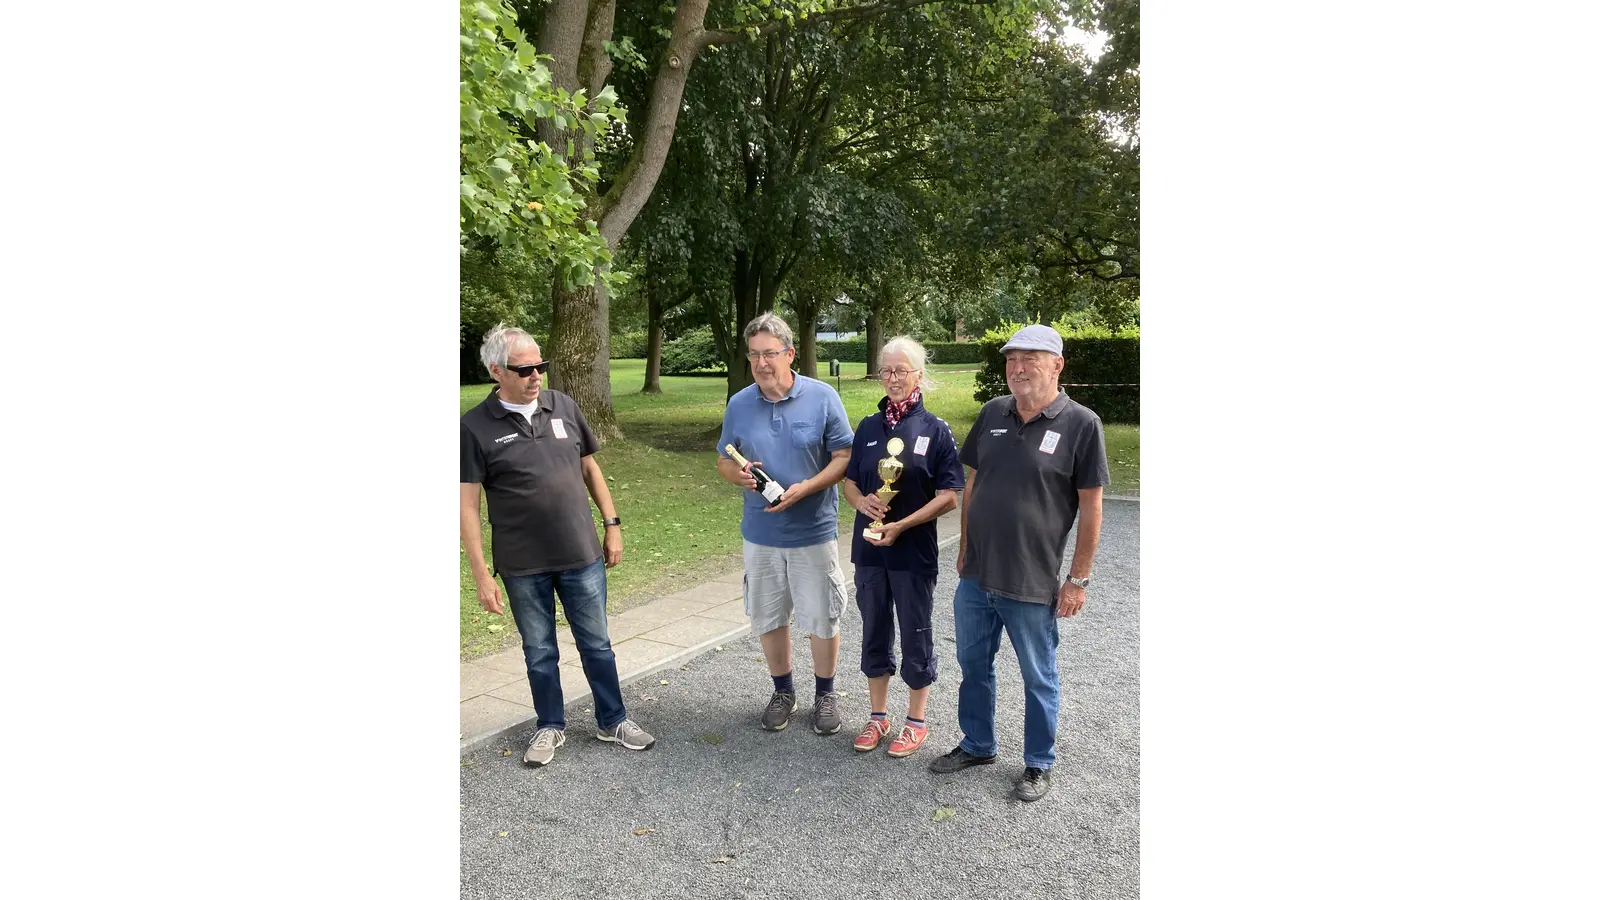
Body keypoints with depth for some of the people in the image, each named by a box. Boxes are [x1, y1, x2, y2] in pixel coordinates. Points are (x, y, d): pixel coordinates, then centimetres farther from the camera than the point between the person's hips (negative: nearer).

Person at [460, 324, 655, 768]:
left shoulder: (563, 406, 0)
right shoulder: (475, 426, -9)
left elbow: (589, 468, 10)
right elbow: (467, 504, -8)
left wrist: (612, 524, 7)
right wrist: (480, 573, -11)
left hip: (582, 556, 2)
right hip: (523, 567, -2)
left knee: (596, 644, 13)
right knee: (539, 652, 14)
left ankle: (612, 720, 31)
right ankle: (550, 727, 34)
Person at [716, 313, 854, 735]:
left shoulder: (823, 397, -9)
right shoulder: (739, 404, 0)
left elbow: (844, 457, -7)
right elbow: (723, 461, 10)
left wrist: (806, 487, -21)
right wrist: (737, 474, -14)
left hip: (814, 531, -3)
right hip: (760, 534, 3)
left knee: (822, 619, 9)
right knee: (767, 618, 14)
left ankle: (825, 693, 30)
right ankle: (783, 692, 35)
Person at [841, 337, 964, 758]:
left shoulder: (935, 429, -7)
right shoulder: (868, 427, 6)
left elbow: (949, 496, -10)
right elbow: (849, 481, 12)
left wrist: (903, 525, -19)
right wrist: (861, 502, -11)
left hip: (914, 551, -4)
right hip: (869, 548, 4)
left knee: (916, 635, 9)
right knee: (874, 632, 14)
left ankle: (916, 720, 26)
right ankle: (878, 716, 31)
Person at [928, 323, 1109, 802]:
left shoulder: (1080, 424, -12)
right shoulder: (993, 413, 2)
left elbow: (1090, 506, -10)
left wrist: (1079, 579, -9)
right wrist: (965, 547, 12)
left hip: (1033, 584, -5)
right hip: (975, 577, 5)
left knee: (1038, 678, 13)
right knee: (973, 666, 19)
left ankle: (1038, 764, 33)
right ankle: (977, 745, 40)